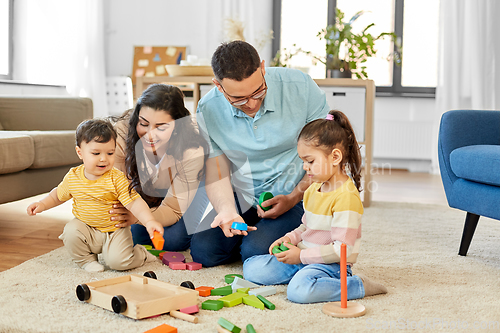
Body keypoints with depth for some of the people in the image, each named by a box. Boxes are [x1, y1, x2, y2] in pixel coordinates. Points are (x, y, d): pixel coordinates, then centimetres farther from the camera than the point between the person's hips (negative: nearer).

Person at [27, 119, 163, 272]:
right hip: (86, 228, 4)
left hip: (115, 230, -4)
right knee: (71, 231, -25)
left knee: (118, 261, -22)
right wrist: (42, 204, 1)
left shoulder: (117, 178, -17)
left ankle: (142, 254, 11)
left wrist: (149, 221, -39)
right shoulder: (72, 177, -4)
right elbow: (59, 195, 17)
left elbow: (134, 202, -24)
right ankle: (86, 259, 2)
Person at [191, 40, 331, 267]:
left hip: (297, 197, -3)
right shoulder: (208, 110, -11)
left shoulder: (300, 87, -18)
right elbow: (217, 173, -6)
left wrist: (294, 197, -16)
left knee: (256, 252, -24)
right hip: (243, 198, 4)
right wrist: (227, 211, -27)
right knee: (202, 250, -12)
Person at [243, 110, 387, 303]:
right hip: (303, 258, 9)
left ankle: (358, 286, -15)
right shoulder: (314, 188, 9)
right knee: (251, 268, 2)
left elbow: (341, 249, -23)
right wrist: (290, 239, 2)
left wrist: (301, 255, -19)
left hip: (330, 264, -8)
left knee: (299, 291, -37)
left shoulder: (346, 197, -21)